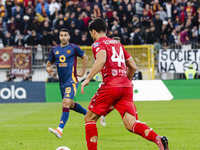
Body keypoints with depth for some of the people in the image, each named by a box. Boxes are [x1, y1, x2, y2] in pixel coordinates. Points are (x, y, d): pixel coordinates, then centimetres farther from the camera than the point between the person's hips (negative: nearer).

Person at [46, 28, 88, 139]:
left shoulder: (74, 48, -3)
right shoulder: (54, 50, 9)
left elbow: (84, 57, 12)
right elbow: (49, 62, 19)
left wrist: (83, 71, 6)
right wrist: (48, 68, -4)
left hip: (72, 81, -7)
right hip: (62, 82, 7)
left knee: (66, 103, -20)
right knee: (70, 105, 17)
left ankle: (59, 130, -30)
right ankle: (87, 113, 44)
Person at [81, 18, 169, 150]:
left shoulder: (98, 44, 4)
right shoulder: (118, 44, 25)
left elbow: (101, 59, -19)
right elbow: (133, 66, 24)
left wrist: (88, 79, -18)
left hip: (110, 85, -6)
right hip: (127, 86, 6)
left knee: (89, 118, 11)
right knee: (131, 124, -4)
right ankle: (158, 139, -28)